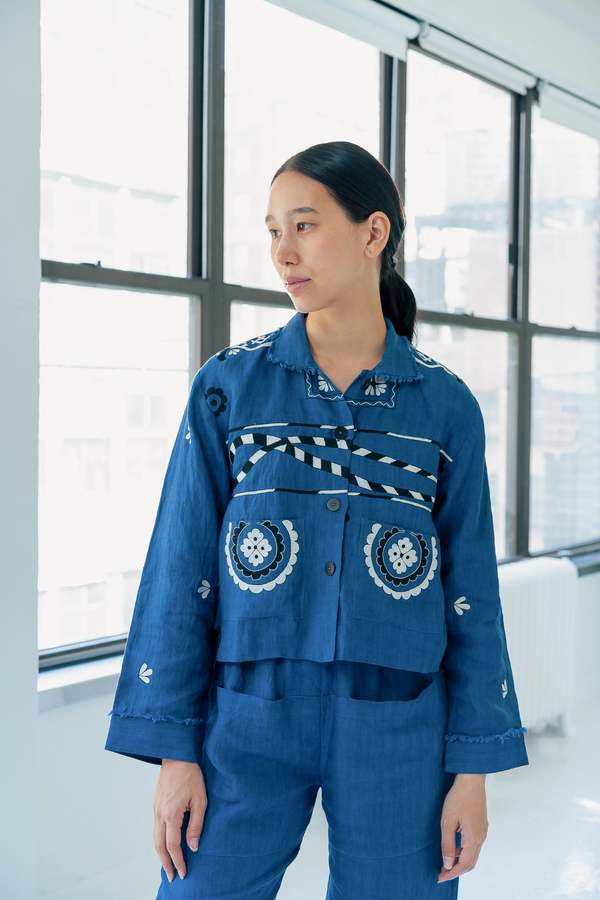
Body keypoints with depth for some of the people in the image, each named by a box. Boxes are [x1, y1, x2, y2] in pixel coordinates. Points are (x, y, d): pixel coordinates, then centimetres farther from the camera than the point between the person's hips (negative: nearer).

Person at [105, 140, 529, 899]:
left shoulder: (445, 404, 0)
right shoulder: (228, 386, -2)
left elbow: (470, 588, 2)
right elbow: (181, 569, -2)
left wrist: (473, 765, 0)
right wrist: (174, 748, -5)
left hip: (398, 728, 1)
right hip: (250, 719, 0)